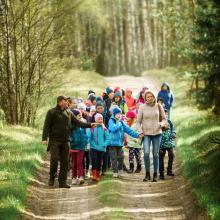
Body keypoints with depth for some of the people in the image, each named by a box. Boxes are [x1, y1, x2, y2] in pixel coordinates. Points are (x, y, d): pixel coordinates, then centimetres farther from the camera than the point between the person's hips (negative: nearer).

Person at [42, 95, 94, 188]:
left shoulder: (69, 114, 14)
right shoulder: (52, 112, -1)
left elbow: (78, 123, 15)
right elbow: (46, 126, -5)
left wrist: (89, 125, 6)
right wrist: (44, 138, -14)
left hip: (65, 141, 5)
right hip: (54, 140, -5)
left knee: (65, 161, 3)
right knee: (54, 159, -10)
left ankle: (62, 181, 8)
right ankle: (52, 178, 10)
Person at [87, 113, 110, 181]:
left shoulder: (104, 129, 0)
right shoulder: (92, 128, -5)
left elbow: (108, 139, 0)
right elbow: (89, 137, -6)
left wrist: (104, 145, -12)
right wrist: (93, 144, -13)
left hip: (101, 149, 2)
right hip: (93, 148, -2)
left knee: (99, 162, 9)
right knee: (94, 161, -15)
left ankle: (98, 175, 21)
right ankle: (94, 175, -12)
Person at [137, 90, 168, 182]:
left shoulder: (158, 106, 1)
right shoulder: (142, 107, -2)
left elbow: (163, 119, 9)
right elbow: (138, 122, 3)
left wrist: (161, 124, -12)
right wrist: (140, 131, -10)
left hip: (157, 133, 1)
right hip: (146, 133, -1)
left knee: (155, 154, 5)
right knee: (146, 152, -17)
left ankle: (155, 175, 14)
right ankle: (147, 174, -6)